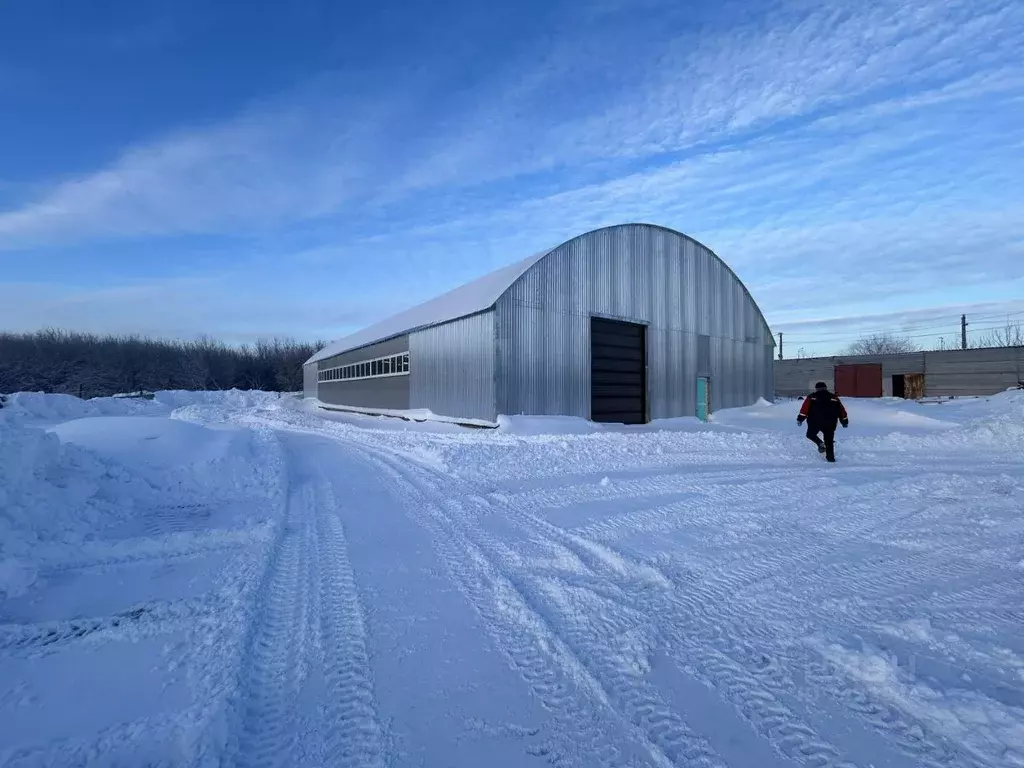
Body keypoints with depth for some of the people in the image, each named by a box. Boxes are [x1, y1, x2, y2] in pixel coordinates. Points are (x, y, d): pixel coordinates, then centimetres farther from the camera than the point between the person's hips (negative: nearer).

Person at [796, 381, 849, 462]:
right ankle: (830, 457, 8)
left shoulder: (811, 397, 8)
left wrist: (800, 419, -5)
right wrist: (844, 421, 19)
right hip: (830, 423, 2)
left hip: (815, 422, -2)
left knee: (810, 434, 19)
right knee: (829, 440, 12)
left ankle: (820, 444, -6)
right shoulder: (834, 398, 15)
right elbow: (841, 410, 14)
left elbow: (805, 408, -3)